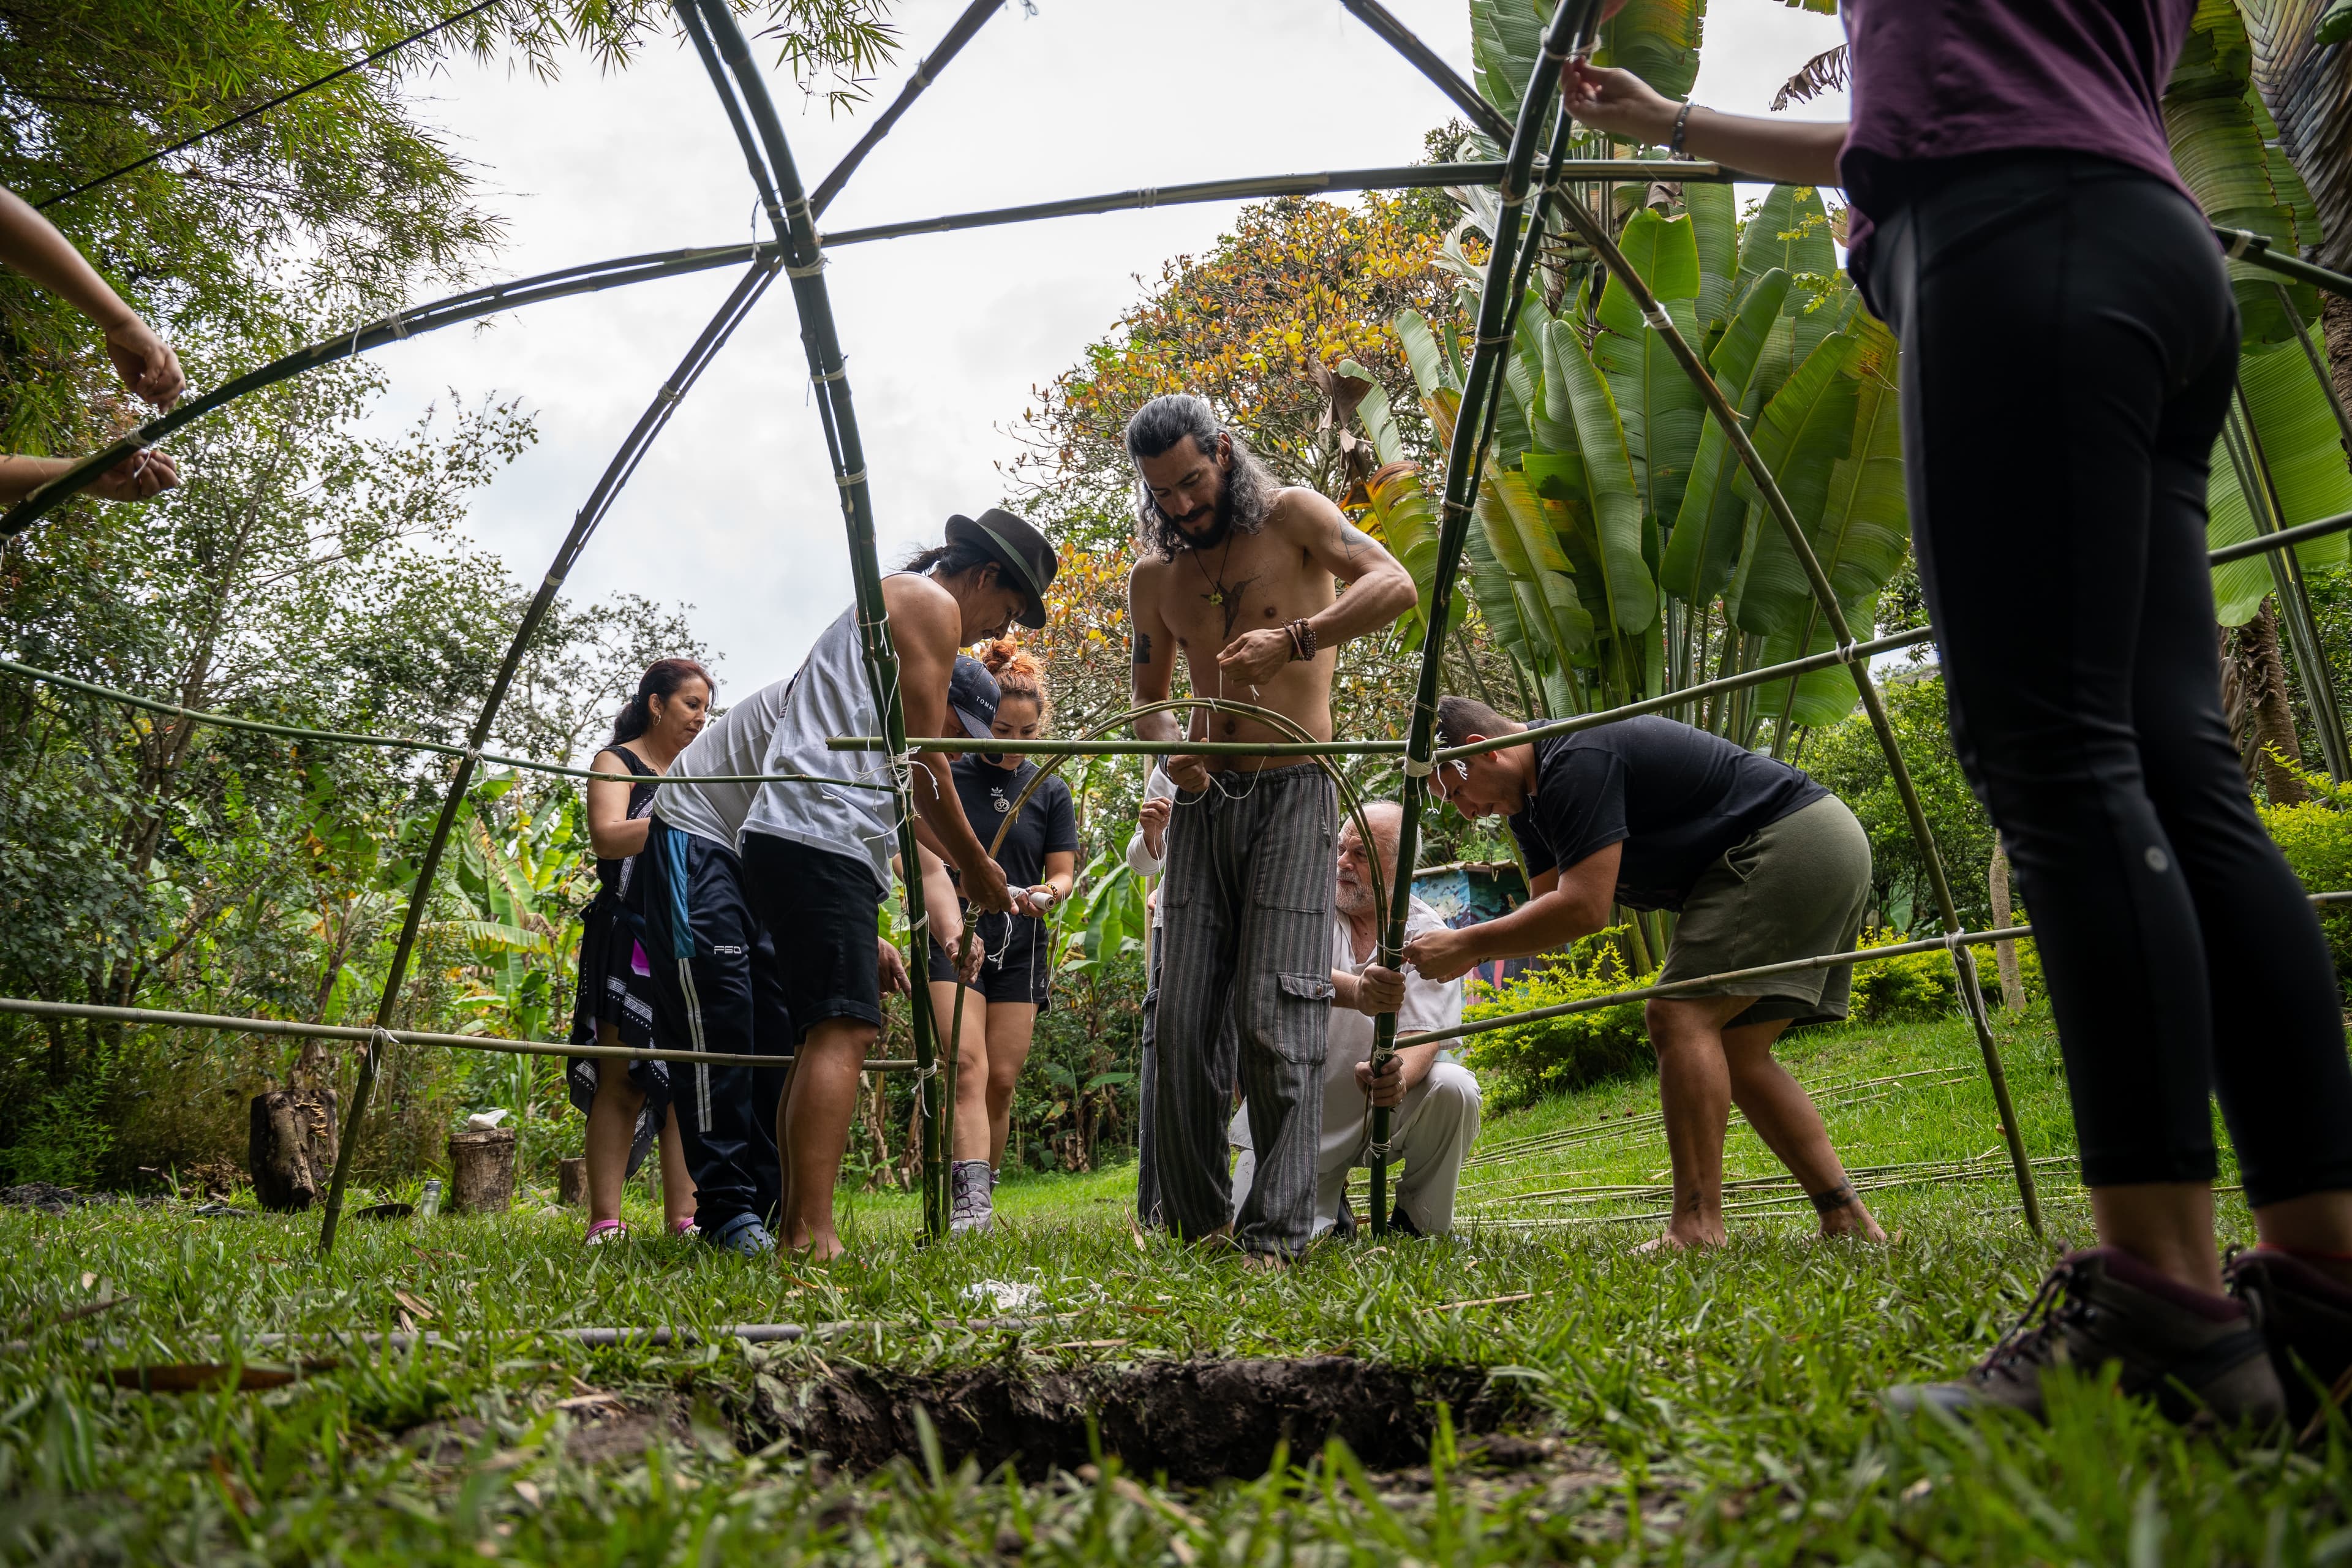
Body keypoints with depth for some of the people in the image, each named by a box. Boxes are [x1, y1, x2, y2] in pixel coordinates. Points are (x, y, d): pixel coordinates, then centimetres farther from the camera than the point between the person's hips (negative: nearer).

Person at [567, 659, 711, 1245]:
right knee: (623, 1078, -8)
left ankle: (684, 1217, -2)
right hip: (629, 938, -5)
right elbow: (607, 836, -14)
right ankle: (605, 1221, -7)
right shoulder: (618, 762, 3)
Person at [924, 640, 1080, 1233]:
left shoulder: (1051, 791, 10)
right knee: (967, 1065, -18)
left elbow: (1063, 872, 8)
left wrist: (1046, 894, -15)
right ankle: (971, 1204, -27)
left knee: (1001, 1080, 2)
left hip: (1020, 947, 3)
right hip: (953, 939, -3)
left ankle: (978, 1197, 15)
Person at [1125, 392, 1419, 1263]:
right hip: (1205, 799, 5)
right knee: (1183, 1020, 0)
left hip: (1292, 794, -5)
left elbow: (1394, 583, -12)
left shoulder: (1290, 515, 1)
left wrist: (1292, 640, -26)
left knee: (1275, 1020, -11)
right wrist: (1168, 746, -3)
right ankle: (1196, 1225, 10)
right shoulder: (1154, 578, 15)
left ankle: (1276, 1232, -7)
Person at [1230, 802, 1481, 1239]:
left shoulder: (1429, 934, -6)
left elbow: (1425, 1037, -16)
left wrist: (1398, 1077, -41)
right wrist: (1354, 991, -50)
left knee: (1454, 1089, -28)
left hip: (1385, 1110, 0)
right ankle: (1327, 1202, 22)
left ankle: (1419, 1225, -3)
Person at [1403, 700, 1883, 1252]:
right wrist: (1465, 952, -3)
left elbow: (1584, 908, -26)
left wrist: (1465, 944, -19)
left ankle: (1697, 1231, -20)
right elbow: (1549, 906, 13)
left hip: (1791, 842, -11)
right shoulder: (1531, 794, 12)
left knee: (1680, 1016, -17)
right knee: (1734, 1055, 8)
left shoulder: (1577, 762, -21)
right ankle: (1849, 1223, 7)